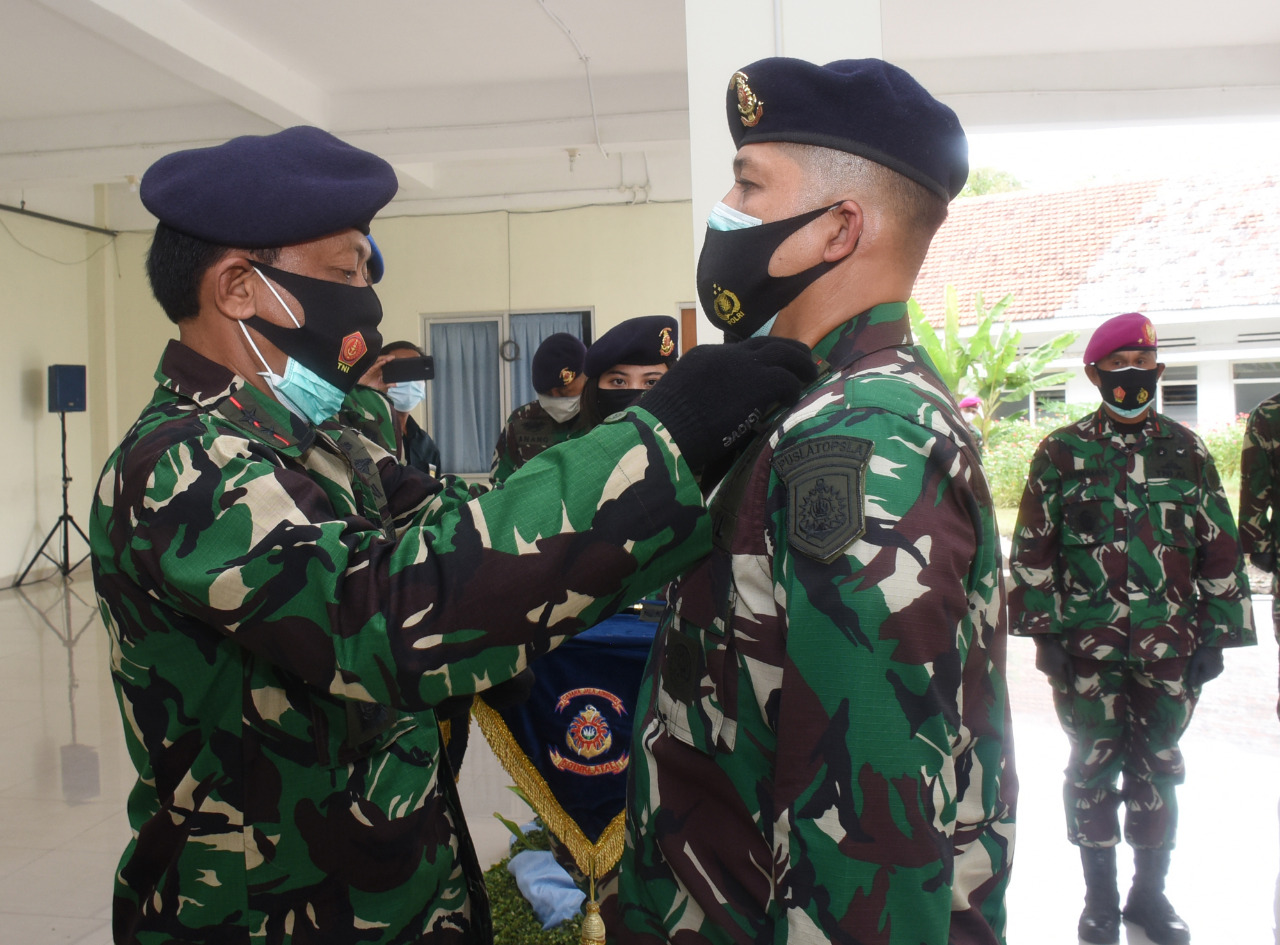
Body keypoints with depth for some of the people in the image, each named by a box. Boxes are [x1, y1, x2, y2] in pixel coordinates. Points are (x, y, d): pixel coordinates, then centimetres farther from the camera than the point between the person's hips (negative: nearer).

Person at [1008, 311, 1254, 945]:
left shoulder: (1186, 451, 7)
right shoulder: (1062, 453, 1)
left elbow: (1219, 549, 9)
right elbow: (1033, 549, 0)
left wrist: (1216, 633, 5)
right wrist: (1044, 630, -4)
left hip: (1169, 646, 2)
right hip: (1087, 645, -2)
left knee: (1157, 766, 12)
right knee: (1094, 764, 7)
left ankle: (1151, 891, 29)